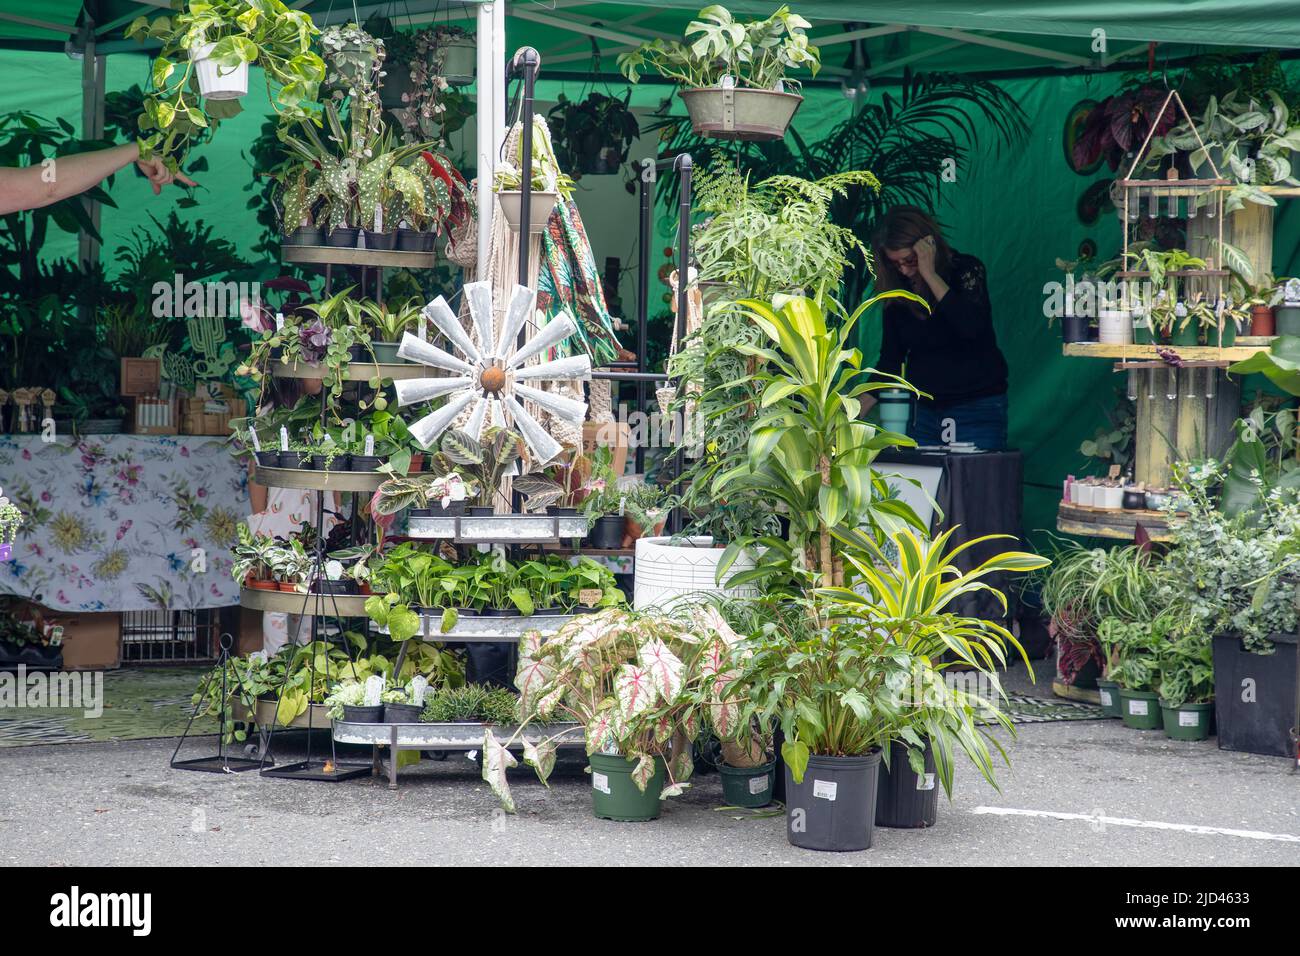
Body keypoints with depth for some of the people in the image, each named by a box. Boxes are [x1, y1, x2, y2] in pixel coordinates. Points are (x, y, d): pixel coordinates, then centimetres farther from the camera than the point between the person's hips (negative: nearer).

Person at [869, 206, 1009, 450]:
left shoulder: (967, 270, -8)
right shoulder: (898, 289, 4)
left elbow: (972, 327, -25)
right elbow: (890, 358, 7)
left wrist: (929, 275, -23)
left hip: (979, 410, -4)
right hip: (925, 411, 4)